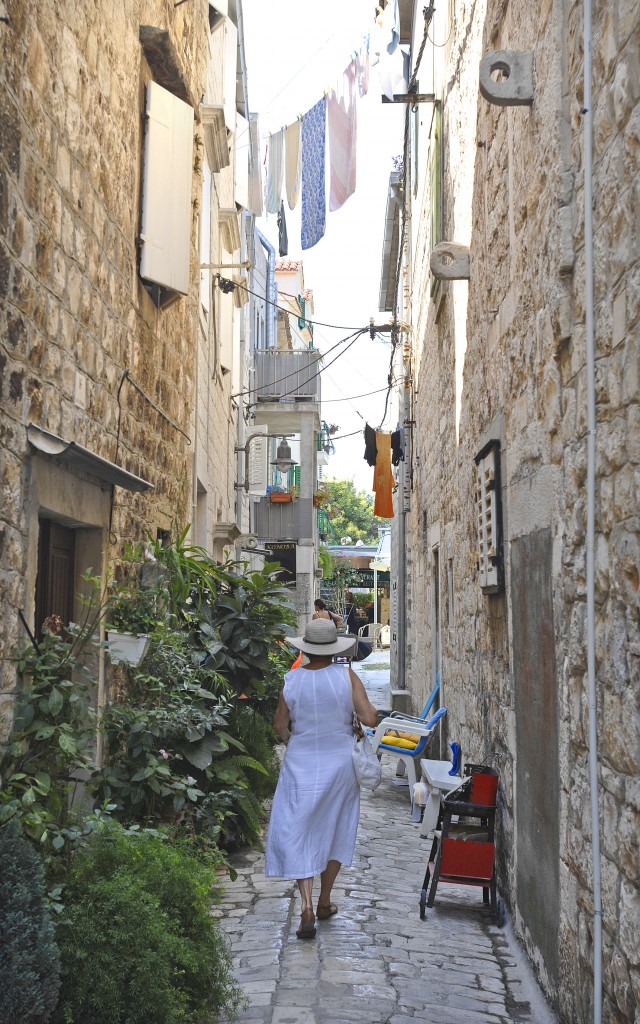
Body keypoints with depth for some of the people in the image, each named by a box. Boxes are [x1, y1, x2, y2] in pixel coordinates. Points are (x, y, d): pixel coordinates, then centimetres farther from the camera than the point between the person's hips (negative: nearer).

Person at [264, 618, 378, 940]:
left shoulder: (291, 680, -8)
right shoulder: (347, 676, -12)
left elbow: (280, 725, 2)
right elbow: (369, 719, -14)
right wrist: (370, 708, 8)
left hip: (301, 765, 0)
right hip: (340, 765, 1)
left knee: (298, 832, 4)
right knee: (334, 831, 16)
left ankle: (307, 908, -7)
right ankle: (324, 902, 25)